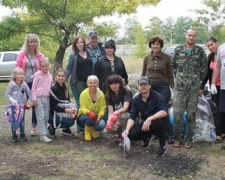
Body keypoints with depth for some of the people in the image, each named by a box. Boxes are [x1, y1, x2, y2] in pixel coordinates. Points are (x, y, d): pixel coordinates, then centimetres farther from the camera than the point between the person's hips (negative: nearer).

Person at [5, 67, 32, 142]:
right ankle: (14, 135, 12)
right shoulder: (12, 84, -8)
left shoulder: (24, 84, 0)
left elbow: (29, 93, 6)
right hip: (14, 105, -3)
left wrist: (31, 101, 1)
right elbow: (8, 94, -5)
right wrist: (12, 100, -20)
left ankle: (22, 134, 21)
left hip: (22, 105, 3)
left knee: (22, 120, 11)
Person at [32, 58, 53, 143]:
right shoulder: (37, 75, -5)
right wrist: (34, 99, -9)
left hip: (47, 98, 6)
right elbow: (33, 88, -5)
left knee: (46, 117, 8)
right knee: (41, 117, -7)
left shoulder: (49, 75, 11)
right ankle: (43, 135, -7)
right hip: (39, 98, -6)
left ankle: (44, 132, 17)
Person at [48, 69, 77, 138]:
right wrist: (66, 110, -29)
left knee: (75, 111, -14)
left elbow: (68, 101, 7)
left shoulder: (65, 88, 8)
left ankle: (66, 129, 4)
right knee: (70, 122, -24)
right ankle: (52, 127, -1)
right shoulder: (53, 89, -16)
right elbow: (53, 106, -19)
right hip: (52, 114, -7)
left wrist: (73, 108, -15)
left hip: (61, 113, 7)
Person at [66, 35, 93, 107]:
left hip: (88, 81, 4)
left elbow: (92, 68, 13)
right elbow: (69, 69, 2)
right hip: (78, 81, -3)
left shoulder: (88, 53, 13)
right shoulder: (72, 55, 3)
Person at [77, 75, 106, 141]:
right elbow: (83, 108, -18)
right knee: (90, 118, -37)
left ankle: (92, 130, 8)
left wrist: (99, 116, -30)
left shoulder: (101, 94, -7)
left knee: (102, 125, -29)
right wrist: (89, 112, -40)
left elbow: (102, 109, -10)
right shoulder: (84, 94, -13)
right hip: (84, 115, -2)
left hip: (96, 116, 2)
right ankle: (87, 131, -4)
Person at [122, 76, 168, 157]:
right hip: (144, 124, 4)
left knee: (159, 120, -37)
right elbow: (132, 117, -5)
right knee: (131, 134, -22)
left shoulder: (156, 96, -15)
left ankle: (162, 146, -13)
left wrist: (150, 119, -40)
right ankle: (147, 137, 14)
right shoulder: (136, 99, -2)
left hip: (156, 125, -4)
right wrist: (127, 130, -23)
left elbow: (165, 112, -28)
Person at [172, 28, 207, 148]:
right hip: (180, 86, 1)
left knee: (191, 113, 5)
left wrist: (198, 79, 6)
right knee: (178, 112, -1)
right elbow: (173, 65, 14)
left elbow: (204, 67, 8)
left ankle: (189, 139, 15)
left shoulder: (200, 51, 1)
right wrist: (177, 76, 10)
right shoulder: (178, 50, 4)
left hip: (194, 88, 0)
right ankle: (177, 138, 11)